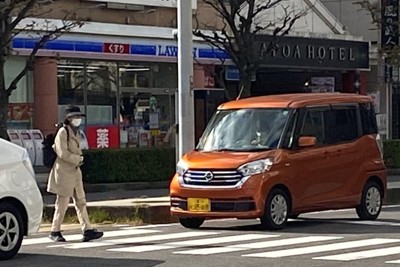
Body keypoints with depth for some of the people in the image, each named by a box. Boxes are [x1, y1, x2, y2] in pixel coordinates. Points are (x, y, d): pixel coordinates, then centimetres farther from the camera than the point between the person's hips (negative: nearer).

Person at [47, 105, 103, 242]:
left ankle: (87, 230, 2)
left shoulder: (76, 132, 14)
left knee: (80, 201, 4)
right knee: (62, 202, -2)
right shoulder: (63, 132, -12)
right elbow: (63, 153, -18)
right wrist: (79, 159, -11)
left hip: (75, 171, 9)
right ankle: (55, 232, 7)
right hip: (64, 171, -9)